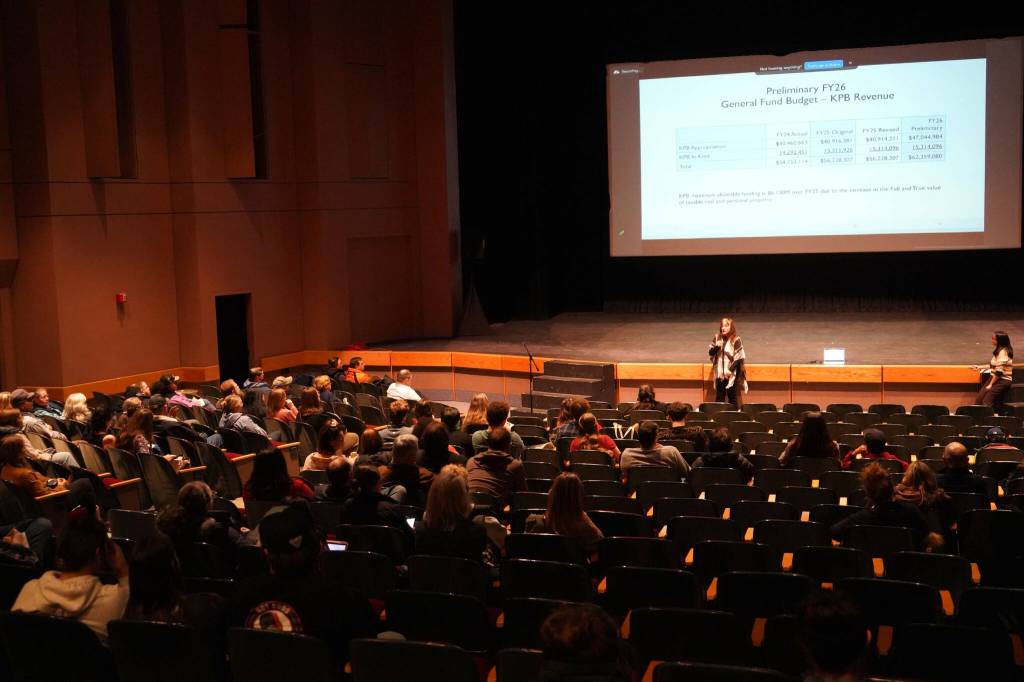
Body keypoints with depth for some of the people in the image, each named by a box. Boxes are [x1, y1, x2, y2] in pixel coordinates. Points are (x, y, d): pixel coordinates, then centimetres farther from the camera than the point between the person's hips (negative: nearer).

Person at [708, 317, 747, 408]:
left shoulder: (736, 340, -11)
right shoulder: (717, 338, 3)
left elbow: (739, 357, -12)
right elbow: (710, 352, 6)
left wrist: (731, 369, -17)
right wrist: (716, 347, -14)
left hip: (731, 374, -4)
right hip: (719, 373, 4)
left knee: (733, 397, 3)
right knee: (719, 397, 11)